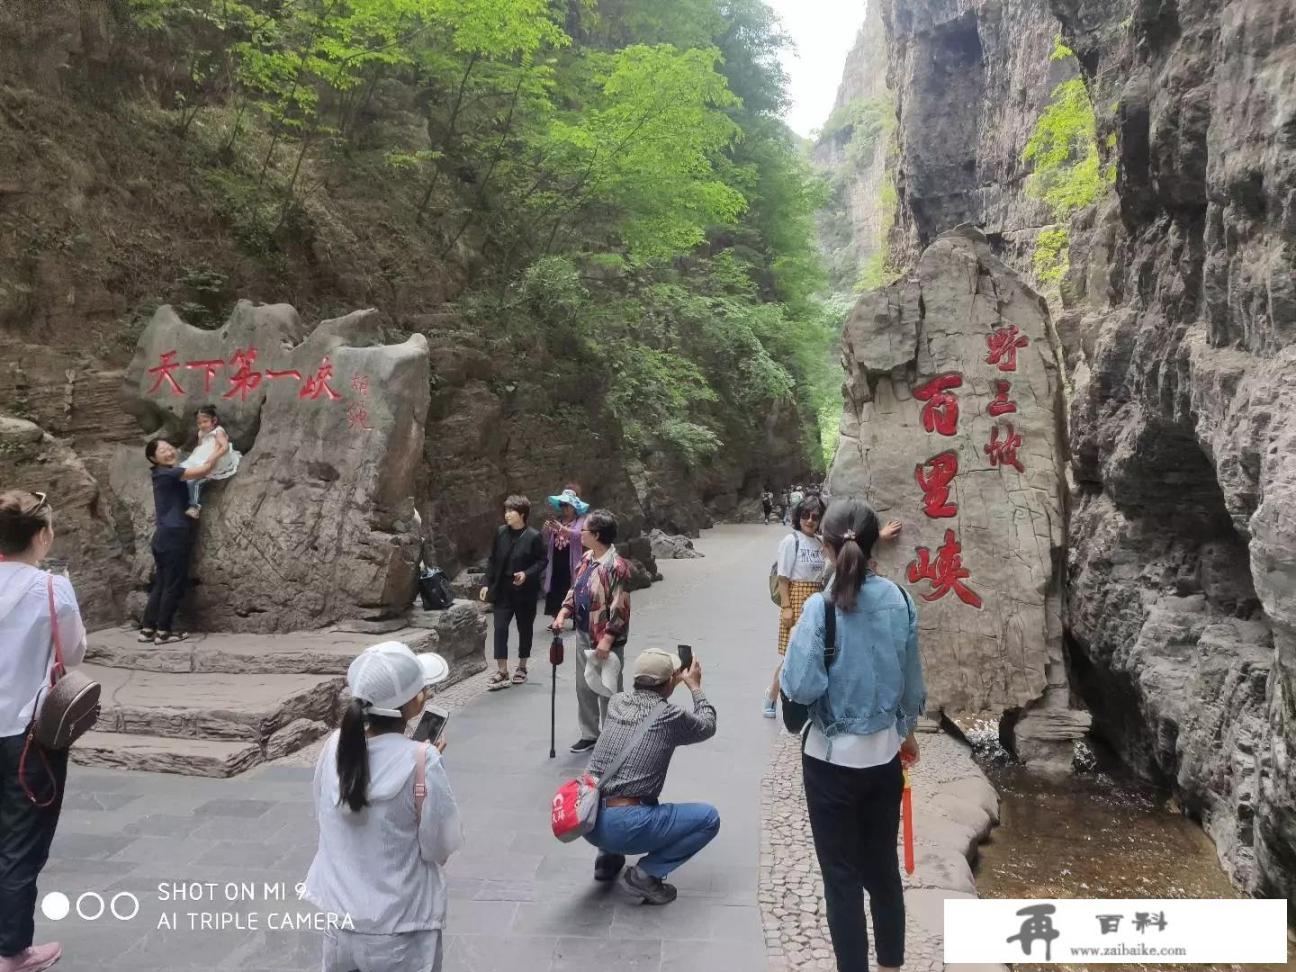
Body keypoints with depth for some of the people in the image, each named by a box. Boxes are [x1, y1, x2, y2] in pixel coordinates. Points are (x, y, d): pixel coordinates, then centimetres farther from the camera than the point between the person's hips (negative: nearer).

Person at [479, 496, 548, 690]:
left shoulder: (533, 536, -10)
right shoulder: (500, 532, 1)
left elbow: (543, 560, -6)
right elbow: (492, 560, 7)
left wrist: (527, 574, -20)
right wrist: (487, 584, 2)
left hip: (525, 591, -3)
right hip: (503, 589, 3)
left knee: (525, 629, 10)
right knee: (500, 628, -4)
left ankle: (522, 667, 27)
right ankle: (502, 671, 1)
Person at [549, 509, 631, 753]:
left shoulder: (616, 566, -22)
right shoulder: (587, 558, 6)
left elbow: (620, 608, -22)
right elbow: (575, 588, 16)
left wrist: (607, 640, -23)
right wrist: (563, 613, 2)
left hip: (605, 639, -8)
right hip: (583, 635, 9)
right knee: (584, 688, 17)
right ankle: (589, 734, 32)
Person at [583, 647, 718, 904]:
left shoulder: (617, 702, 6)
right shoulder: (670, 716, -8)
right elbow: (707, 727, 14)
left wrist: (673, 680, 34)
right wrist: (695, 686, 25)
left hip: (588, 821, 7)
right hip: (624, 826, -7)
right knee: (709, 818, 6)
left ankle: (608, 858, 25)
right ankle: (646, 874, -1)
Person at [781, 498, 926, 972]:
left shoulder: (821, 606, -19)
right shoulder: (899, 600, -5)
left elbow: (802, 687, -22)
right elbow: (912, 680, 6)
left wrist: (790, 669, -1)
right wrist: (908, 729, 22)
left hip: (832, 758, -5)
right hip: (884, 753, 5)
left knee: (842, 876, 10)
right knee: (883, 867, 21)